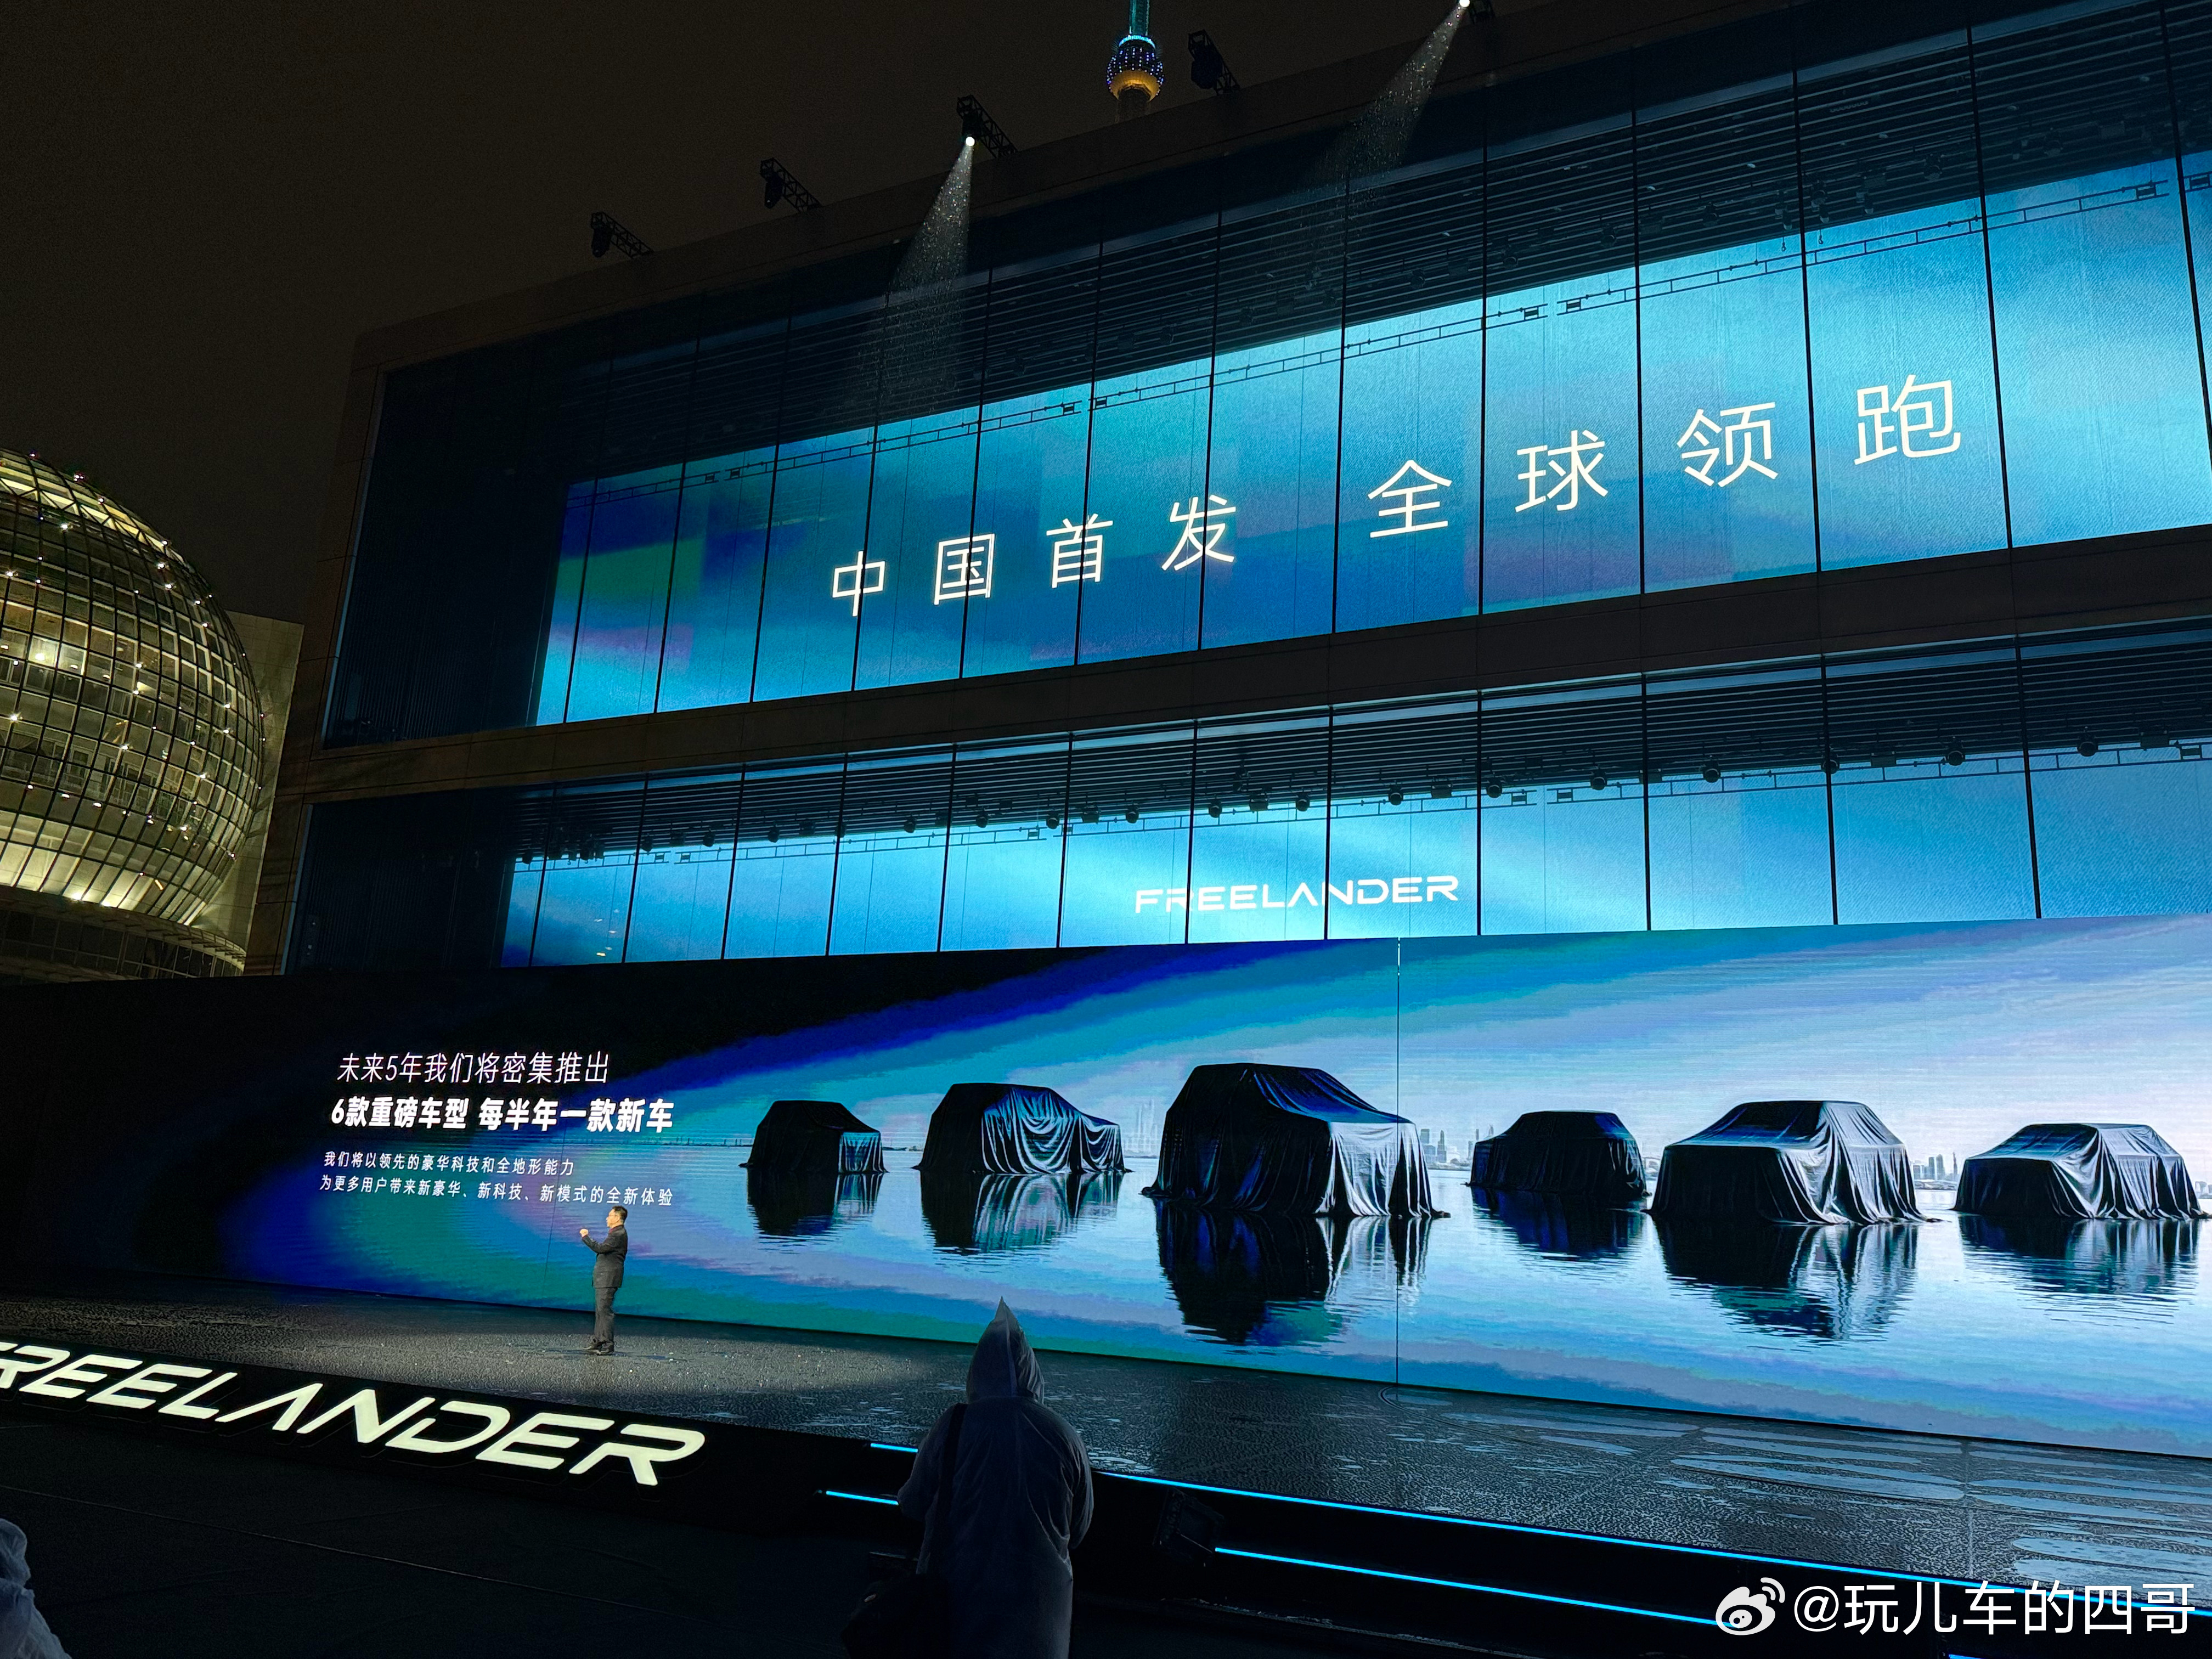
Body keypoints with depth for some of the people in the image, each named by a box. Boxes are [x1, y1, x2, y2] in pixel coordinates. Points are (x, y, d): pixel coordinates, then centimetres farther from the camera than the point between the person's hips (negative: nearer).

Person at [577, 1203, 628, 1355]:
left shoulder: (619, 1234, -15)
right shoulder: (617, 1233, 19)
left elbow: (600, 1248, -21)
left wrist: (586, 1237, -13)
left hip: (608, 1278, -11)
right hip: (603, 1279, 11)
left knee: (605, 1310, -10)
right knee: (599, 1310, 12)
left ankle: (608, 1345, -8)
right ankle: (598, 1342, 17)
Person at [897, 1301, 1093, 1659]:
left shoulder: (953, 1426, -16)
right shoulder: (1065, 1437, -12)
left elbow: (912, 1506, -2)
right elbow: (1078, 1529, 2)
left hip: (960, 1586, -1)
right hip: (1036, 1597, 1)